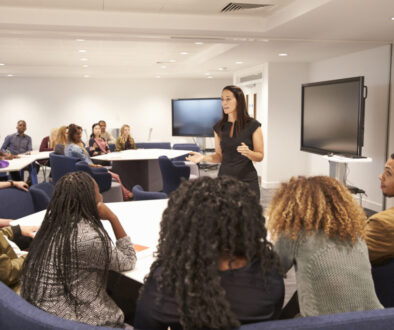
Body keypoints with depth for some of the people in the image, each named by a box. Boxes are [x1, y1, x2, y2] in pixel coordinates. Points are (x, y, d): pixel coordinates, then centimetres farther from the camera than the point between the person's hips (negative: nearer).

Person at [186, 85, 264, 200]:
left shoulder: (252, 125, -5)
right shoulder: (219, 127, 6)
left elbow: (260, 156, -3)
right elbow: (219, 156, 11)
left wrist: (248, 153, -22)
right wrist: (204, 157, -6)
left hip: (246, 179, -3)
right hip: (224, 179, 3)